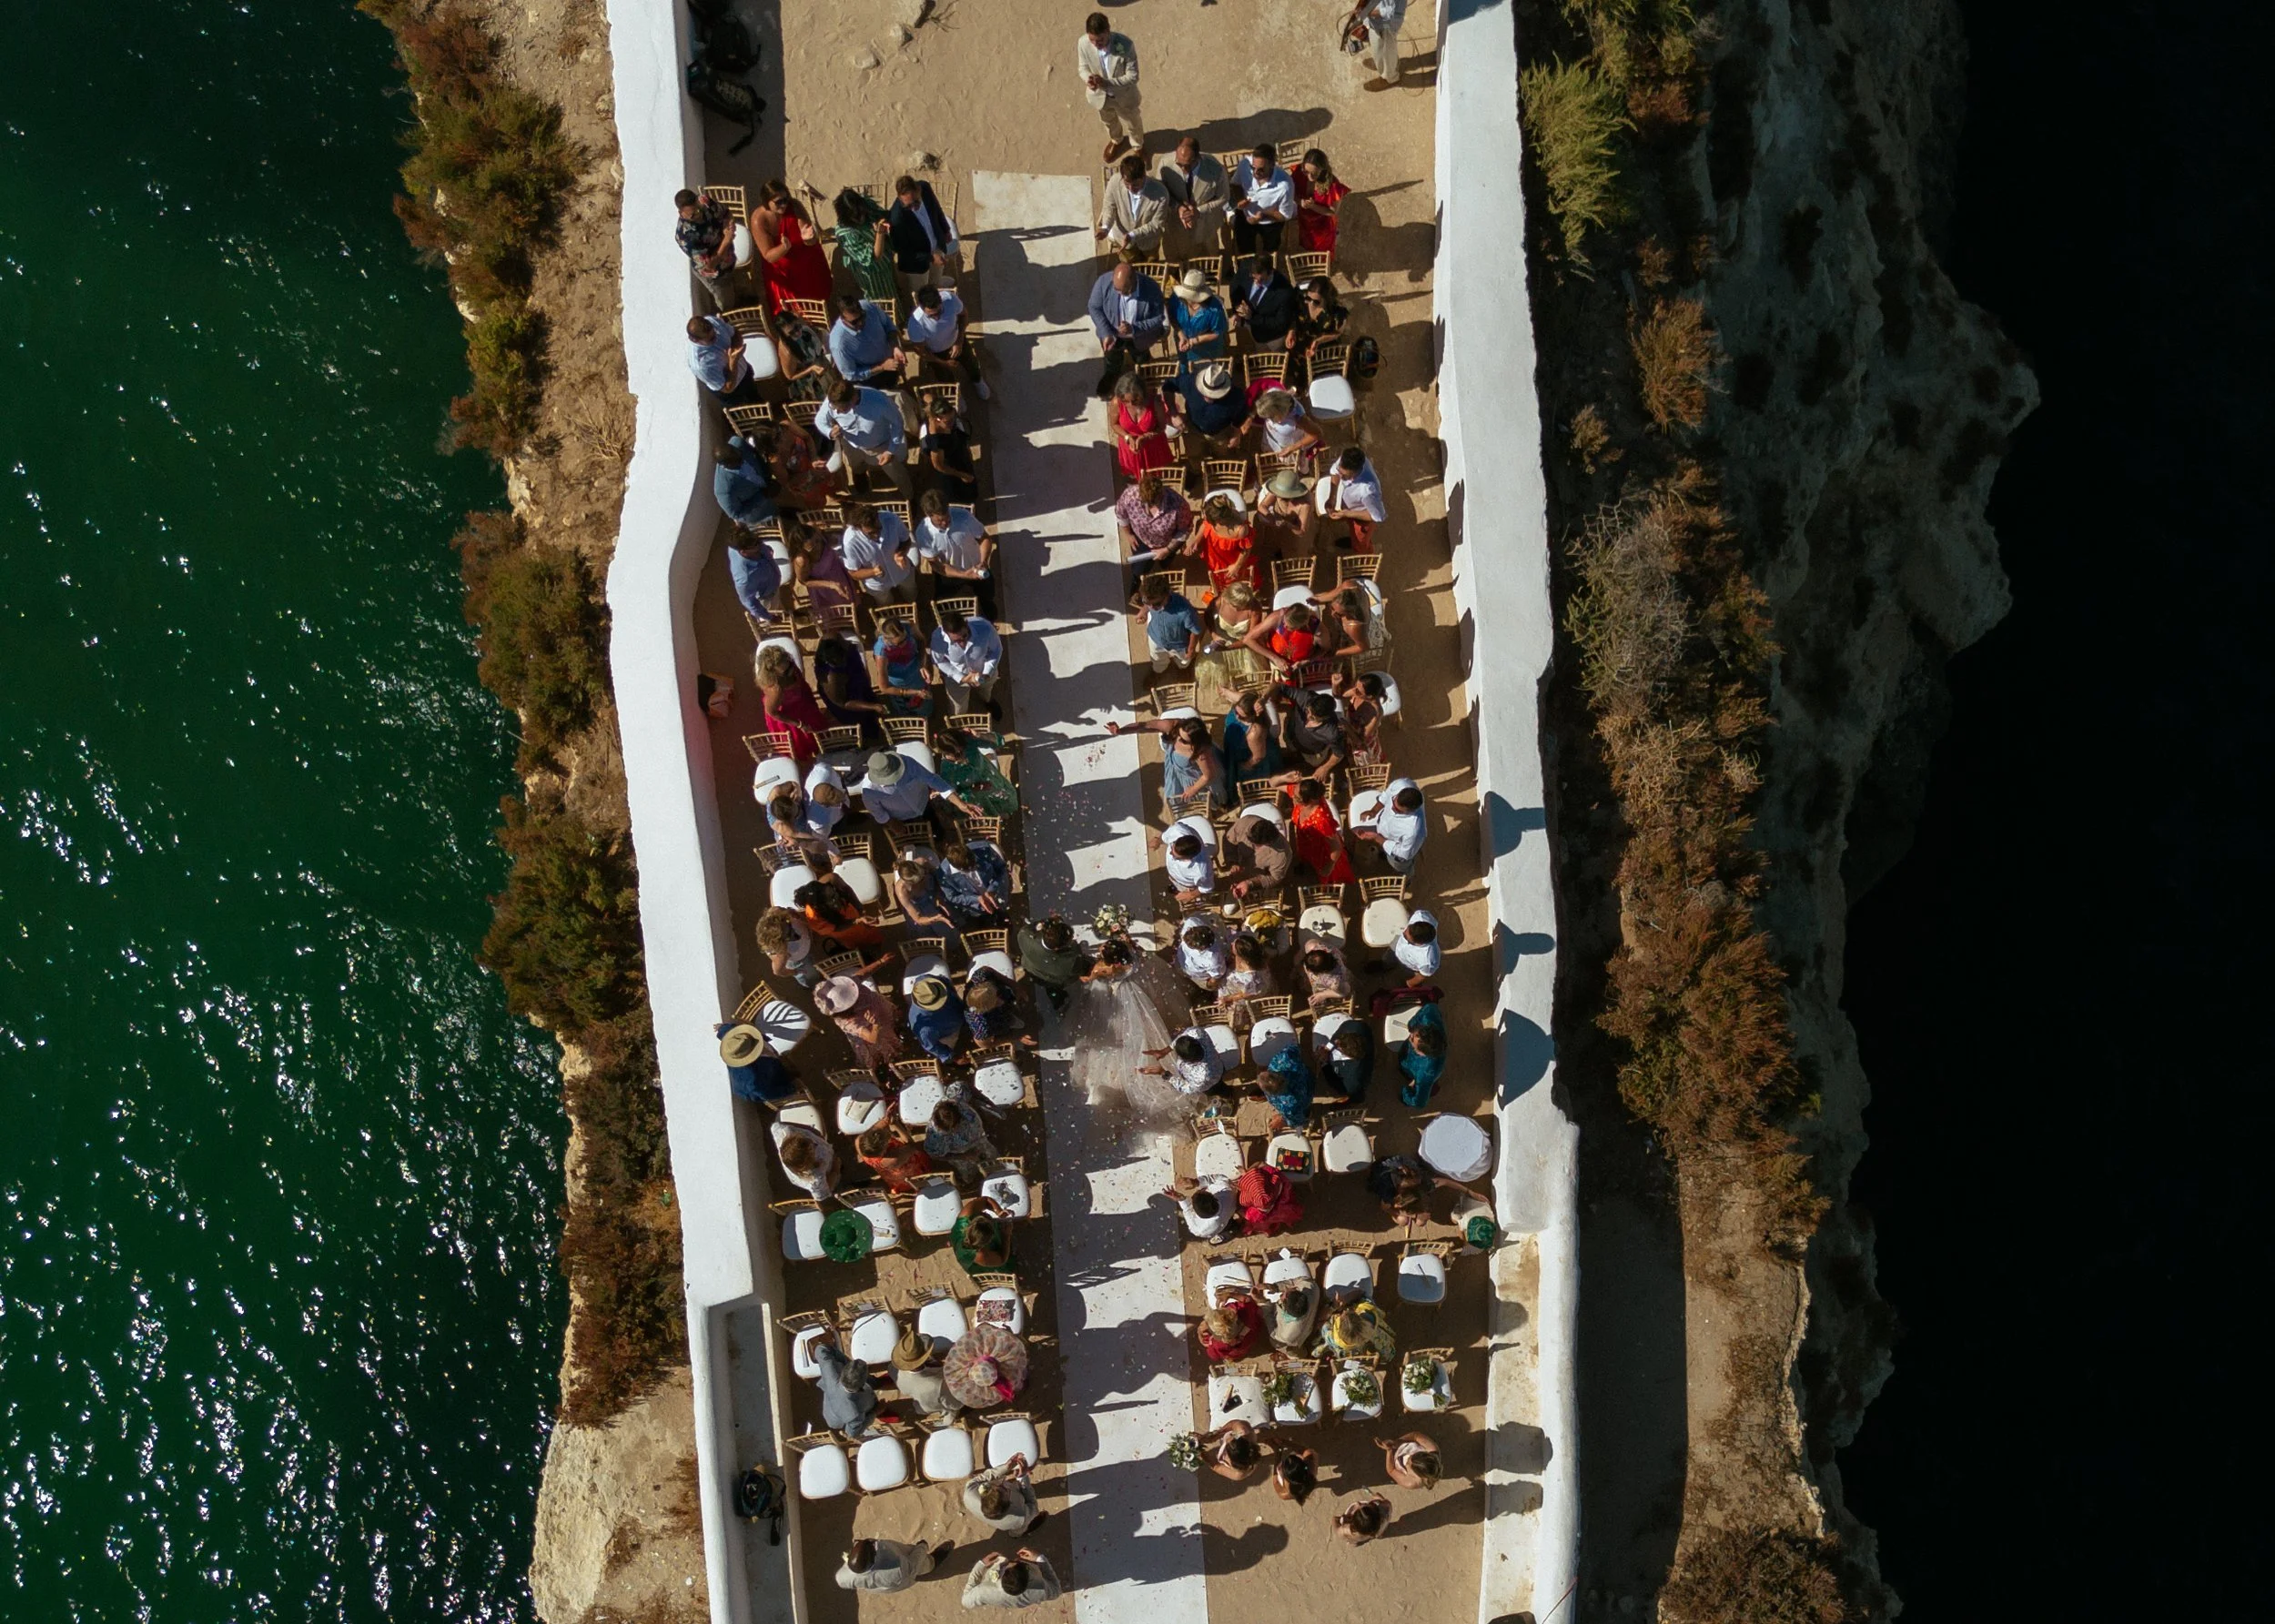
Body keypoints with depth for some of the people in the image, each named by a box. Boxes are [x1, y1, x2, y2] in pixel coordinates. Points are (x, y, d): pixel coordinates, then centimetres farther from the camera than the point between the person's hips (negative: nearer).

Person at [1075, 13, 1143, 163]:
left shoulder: (1125, 45, -37)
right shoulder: (1083, 44, -29)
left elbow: (1133, 77, -27)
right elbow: (1082, 67, -10)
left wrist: (1107, 82, -40)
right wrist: (1088, 79, -34)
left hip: (1124, 95, -2)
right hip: (1100, 94, 2)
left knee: (1133, 122, 28)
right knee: (1108, 121, 33)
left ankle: (1138, 146, 61)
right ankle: (1116, 140, 68)